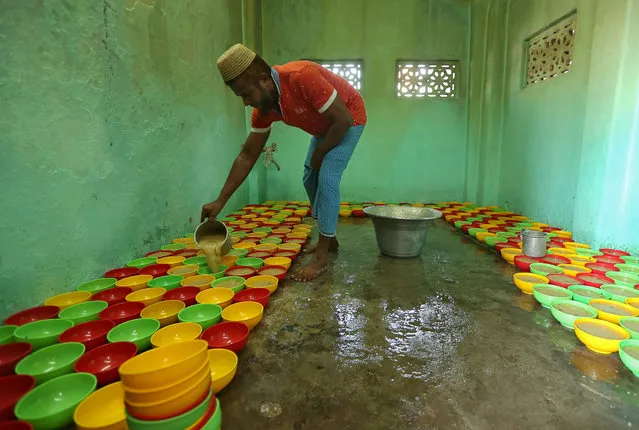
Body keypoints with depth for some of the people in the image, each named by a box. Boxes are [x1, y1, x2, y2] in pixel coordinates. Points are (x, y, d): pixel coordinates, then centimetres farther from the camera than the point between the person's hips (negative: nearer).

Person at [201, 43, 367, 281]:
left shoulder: (302, 76, -37)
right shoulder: (263, 109, -14)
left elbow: (343, 120, -31)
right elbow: (248, 156, -10)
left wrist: (319, 154, -16)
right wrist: (220, 201, -12)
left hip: (349, 119, -7)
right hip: (325, 126, 7)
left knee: (327, 178, -19)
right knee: (310, 178, 7)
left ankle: (322, 256, -11)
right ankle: (329, 238, 24)